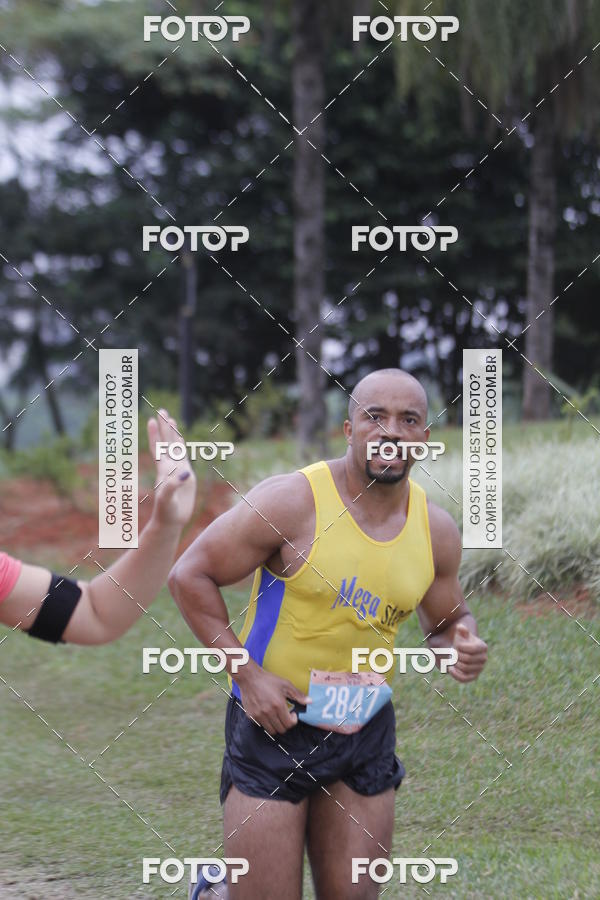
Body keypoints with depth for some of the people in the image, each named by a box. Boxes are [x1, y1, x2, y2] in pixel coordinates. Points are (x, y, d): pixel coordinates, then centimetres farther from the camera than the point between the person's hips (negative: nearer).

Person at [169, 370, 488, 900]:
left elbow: (446, 619, 16)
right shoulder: (292, 501, -15)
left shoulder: (435, 531, 0)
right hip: (273, 718, -5)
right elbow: (190, 575, -11)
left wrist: (463, 644, -8)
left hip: (366, 732, 5)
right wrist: (247, 674, -16)